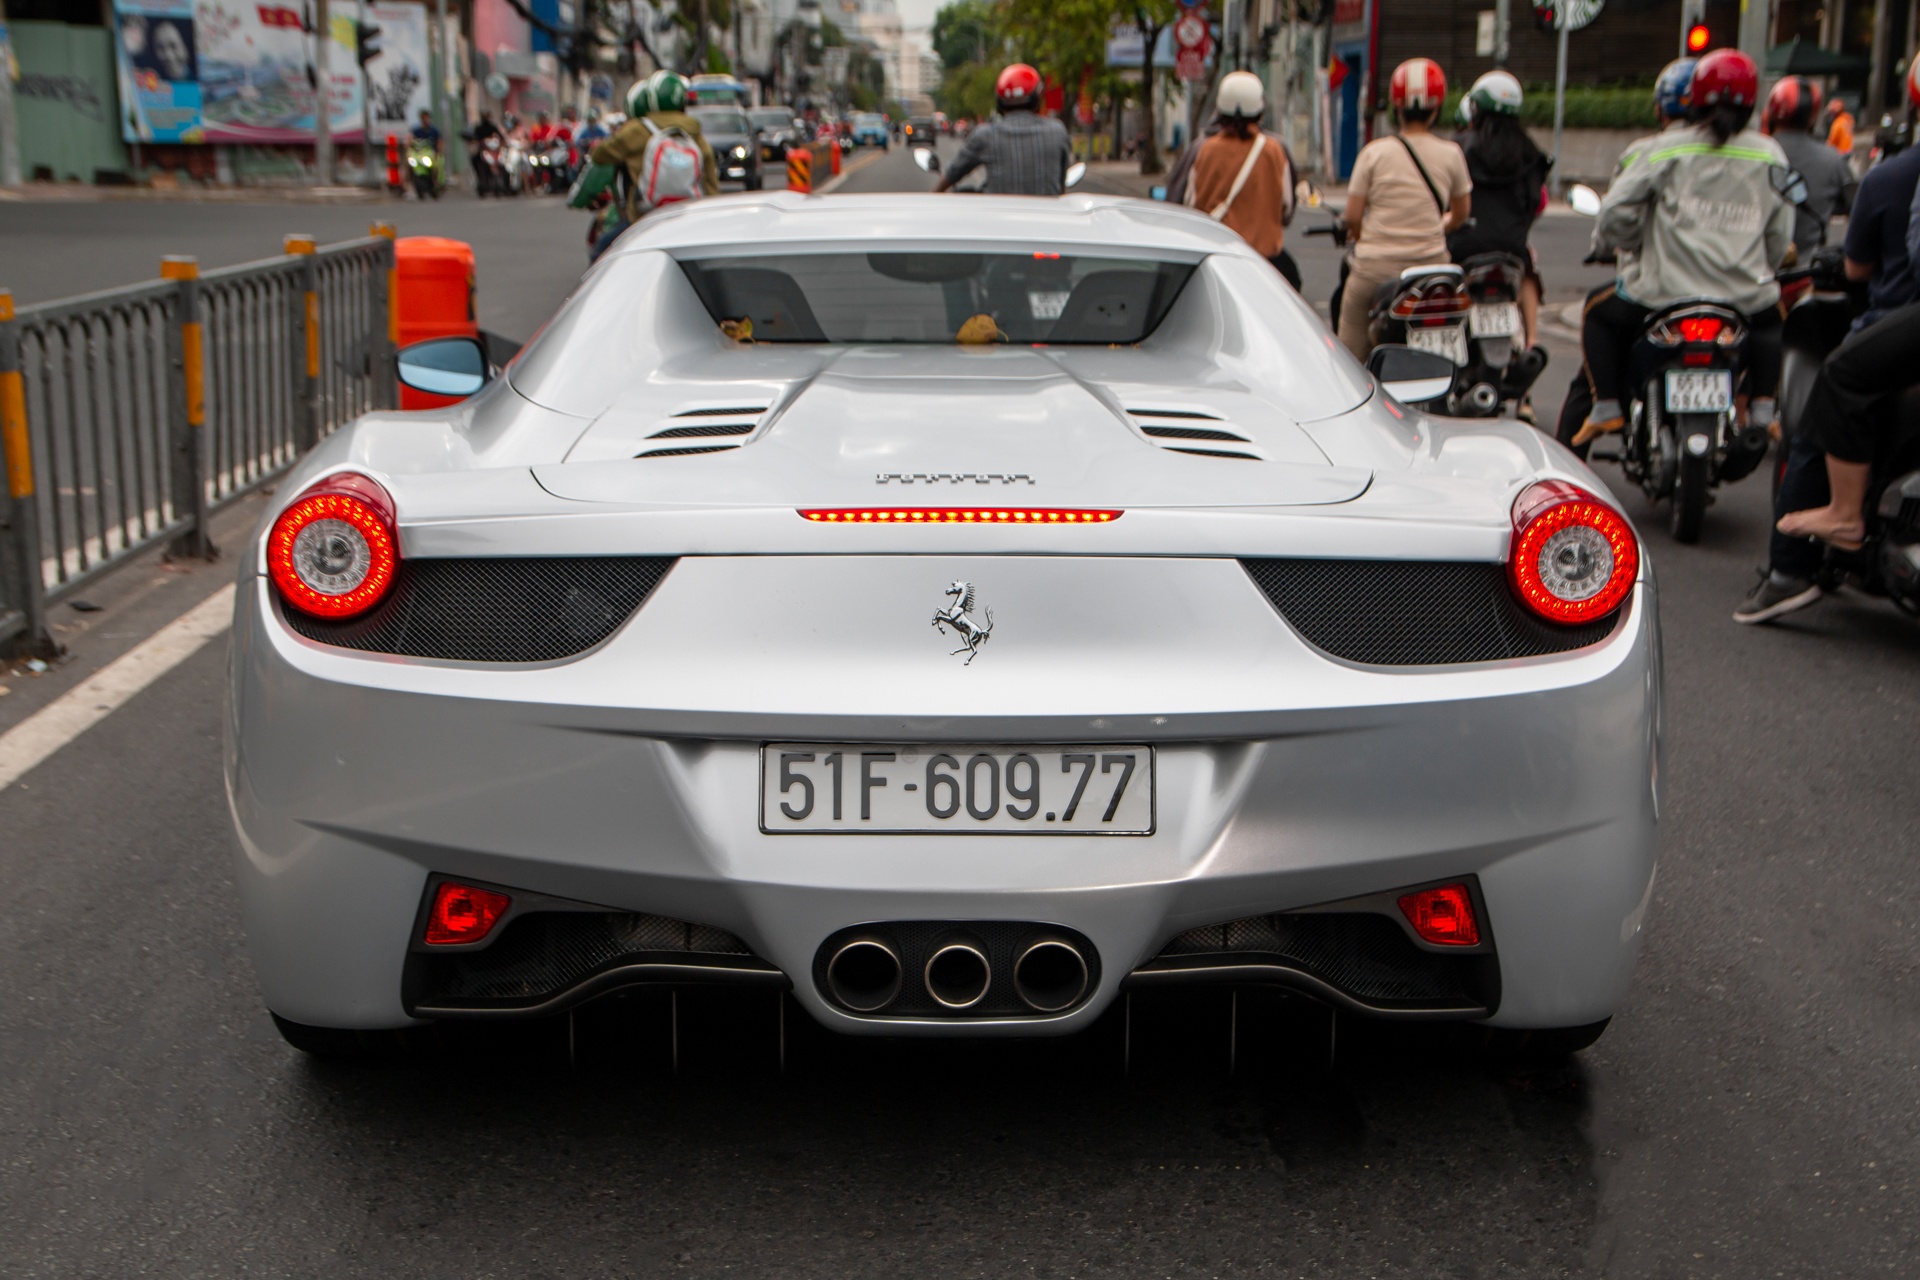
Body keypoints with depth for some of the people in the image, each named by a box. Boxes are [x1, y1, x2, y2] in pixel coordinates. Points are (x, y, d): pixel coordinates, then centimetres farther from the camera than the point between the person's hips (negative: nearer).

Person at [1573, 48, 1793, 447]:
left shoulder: (1667, 150, -1)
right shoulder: (1771, 156, 7)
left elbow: (1617, 208, -6)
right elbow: (1780, 236, 8)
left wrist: (1608, 242, 16)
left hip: (1666, 290, -2)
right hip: (1745, 293, 2)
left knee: (1601, 317, 26)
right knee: (1769, 321, 37)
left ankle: (1606, 407, 14)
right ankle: (1761, 406, 21)